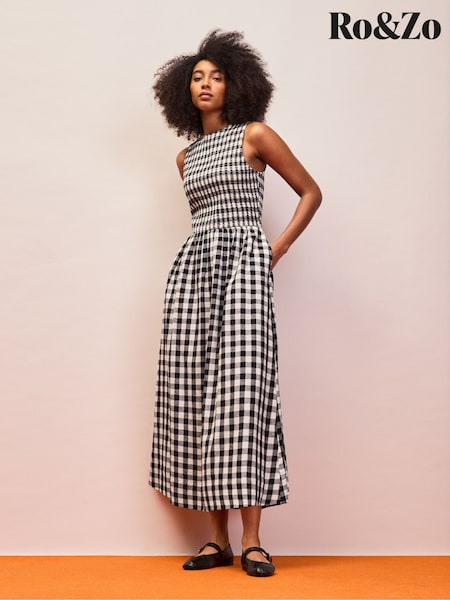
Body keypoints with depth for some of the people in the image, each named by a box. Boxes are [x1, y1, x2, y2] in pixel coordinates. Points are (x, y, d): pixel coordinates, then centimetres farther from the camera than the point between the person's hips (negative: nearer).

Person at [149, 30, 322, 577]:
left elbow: (310, 192, 8)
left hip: (244, 263, -5)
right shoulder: (186, 157, 21)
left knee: (241, 388, -14)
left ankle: (251, 539, -8)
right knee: (194, 392, -4)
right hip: (193, 264, 5)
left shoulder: (254, 135, 6)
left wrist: (278, 247, 1)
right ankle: (217, 537, 3)